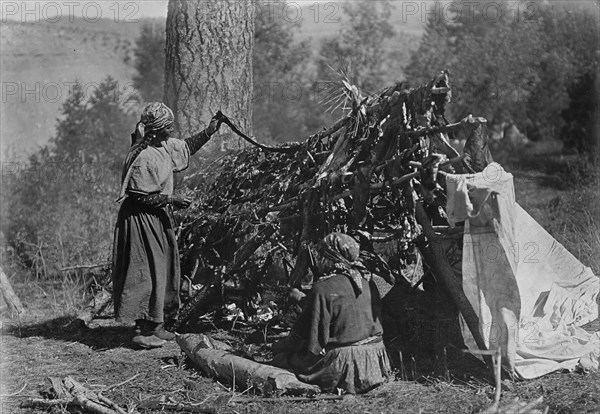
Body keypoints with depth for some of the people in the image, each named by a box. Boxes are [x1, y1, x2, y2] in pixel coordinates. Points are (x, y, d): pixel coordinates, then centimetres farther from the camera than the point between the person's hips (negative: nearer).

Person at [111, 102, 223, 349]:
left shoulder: (165, 146, 5)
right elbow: (142, 197, -22)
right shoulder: (143, 158, -22)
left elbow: (186, 147, 24)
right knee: (149, 273, -6)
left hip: (158, 219, 10)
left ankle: (154, 325, 22)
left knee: (162, 270, 13)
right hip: (142, 220, -10)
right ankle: (143, 331, 0)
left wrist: (209, 131, 17)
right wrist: (171, 200, -18)